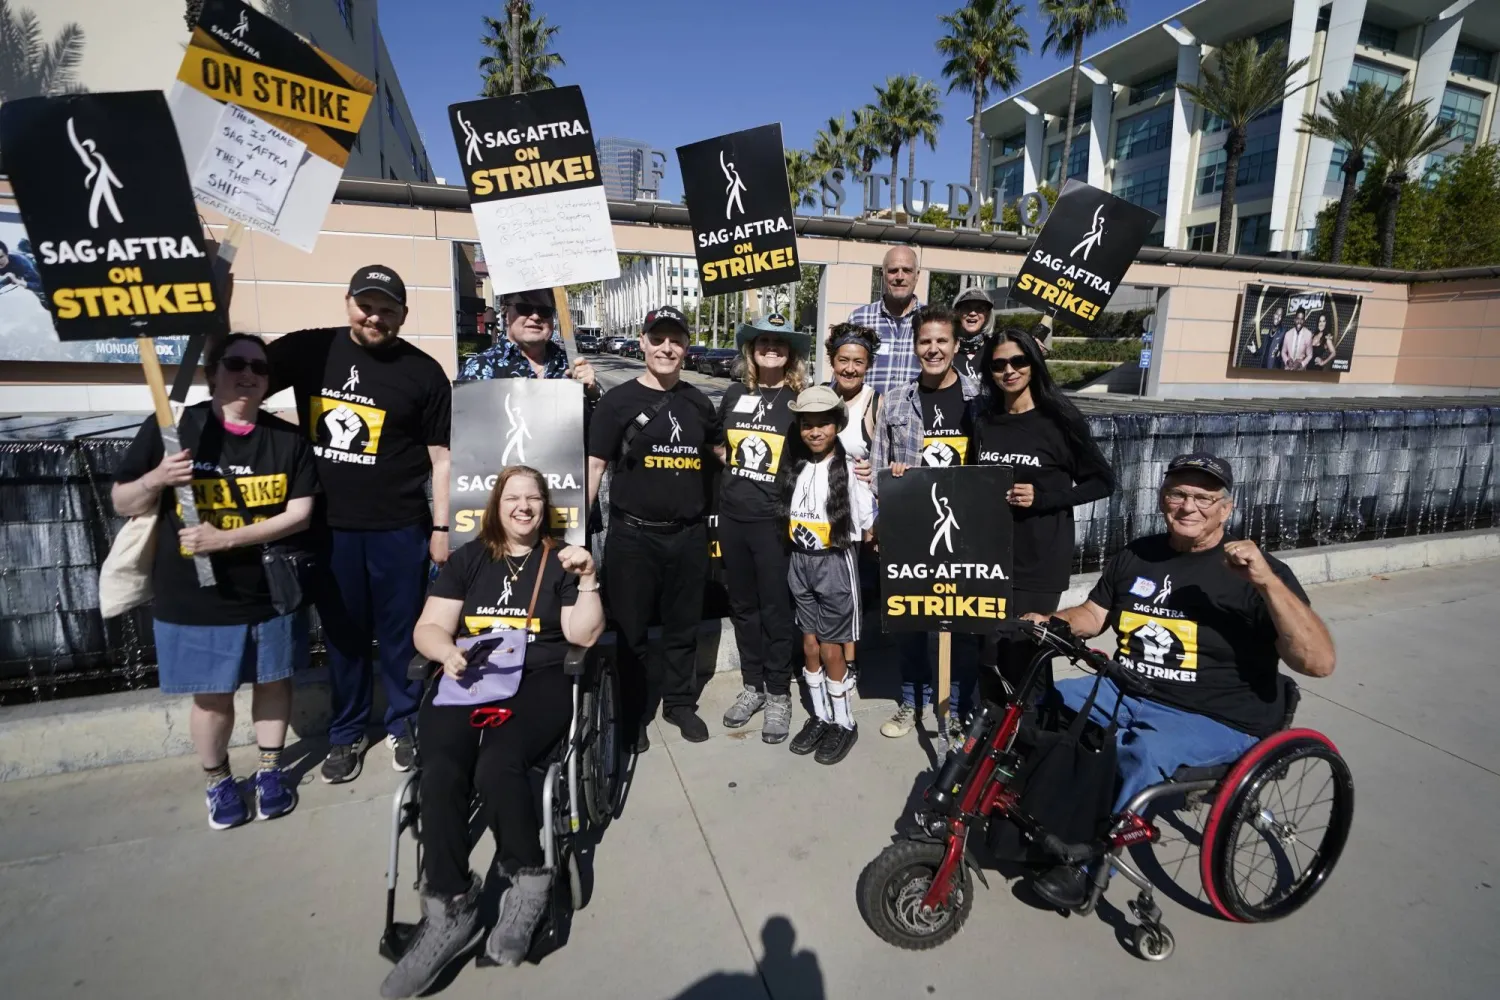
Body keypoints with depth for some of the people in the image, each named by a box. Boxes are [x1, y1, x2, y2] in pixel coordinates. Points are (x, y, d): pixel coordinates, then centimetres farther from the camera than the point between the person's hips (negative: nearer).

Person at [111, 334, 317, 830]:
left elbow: (299, 514, -9)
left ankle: (270, 768, 36)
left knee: (273, 679, 15)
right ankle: (218, 780, 36)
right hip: (195, 599, -1)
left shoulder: (288, 439, -4)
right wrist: (156, 478, -22)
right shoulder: (171, 428, -7)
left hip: (271, 592, 1)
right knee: (213, 695, 11)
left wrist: (224, 538, -19)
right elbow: (123, 503, 0)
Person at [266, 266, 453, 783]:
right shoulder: (308, 349, 2)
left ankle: (403, 725, 30)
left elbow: (440, 456, -2)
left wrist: (441, 528, -4)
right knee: (342, 634, 15)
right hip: (328, 526, 2)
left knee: (400, 632, 10)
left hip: (399, 528, -2)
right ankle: (347, 733, 33)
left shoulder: (424, 372, -3)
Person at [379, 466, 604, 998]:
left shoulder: (560, 561, 12)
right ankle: (448, 908, -12)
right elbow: (429, 629, 10)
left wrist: (587, 580, -11)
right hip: (466, 678, 2)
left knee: (495, 767, -30)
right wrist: (448, 653, -12)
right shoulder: (468, 559, 16)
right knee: (441, 772, -27)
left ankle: (529, 881, -6)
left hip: (537, 680, -2)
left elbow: (584, 635, 3)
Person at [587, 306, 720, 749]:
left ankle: (679, 702, 35)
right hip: (633, 535, -3)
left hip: (689, 535, 4)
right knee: (632, 631, 8)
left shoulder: (698, 402, 9)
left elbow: (722, 454, 24)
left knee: (683, 626, 16)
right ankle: (633, 716, 26)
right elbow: (594, 465, -6)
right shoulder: (618, 400, -3)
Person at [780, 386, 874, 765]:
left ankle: (844, 723, 24)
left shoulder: (851, 468, -12)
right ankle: (820, 716, 31)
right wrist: (800, 542, -2)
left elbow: (869, 526, -6)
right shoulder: (794, 466, 2)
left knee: (831, 651, 4)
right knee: (809, 647, 13)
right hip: (799, 563, 5)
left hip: (836, 564, -5)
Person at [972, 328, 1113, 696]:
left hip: (1039, 560, -4)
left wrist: (1043, 497, -15)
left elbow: (1102, 481, -1)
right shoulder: (983, 420, 8)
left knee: (1023, 655, -2)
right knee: (989, 652, 7)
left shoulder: (1058, 420, -5)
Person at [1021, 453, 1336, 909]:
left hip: (1217, 721, -5)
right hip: (1126, 693, 6)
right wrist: (1047, 624, -6)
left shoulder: (1254, 572, -8)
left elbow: (1319, 662, -18)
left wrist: (1268, 582, -30)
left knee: (1144, 753, -34)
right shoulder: (1135, 556, 8)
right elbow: (1092, 616, 15)